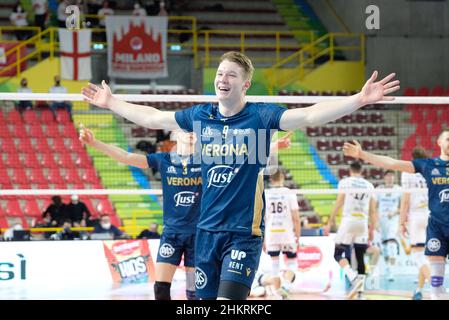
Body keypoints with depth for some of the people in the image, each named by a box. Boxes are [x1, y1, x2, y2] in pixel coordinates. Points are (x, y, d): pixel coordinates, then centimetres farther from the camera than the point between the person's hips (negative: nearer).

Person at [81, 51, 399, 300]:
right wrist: (111, 102, 27)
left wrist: (359, 100, -30)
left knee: (229, 300, -15)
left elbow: (310, 115, -18)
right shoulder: (201, 115, 6)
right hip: (207, 228, 5)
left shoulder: (260, 116, -7)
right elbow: (153, 118, 20)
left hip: (244, 231, -5)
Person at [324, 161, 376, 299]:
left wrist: (330, 223, 0)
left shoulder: (345, 182, 1)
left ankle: (354, 277, -25)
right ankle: (360, 291, 4)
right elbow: (373, 211, 12)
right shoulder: (369, 185, 13)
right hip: (363, 222, 4)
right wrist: (371, 230, 18)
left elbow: (338, 204, -4)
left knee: (338, 254, -1)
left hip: (348, 220, -4)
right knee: (360, 257, 8)